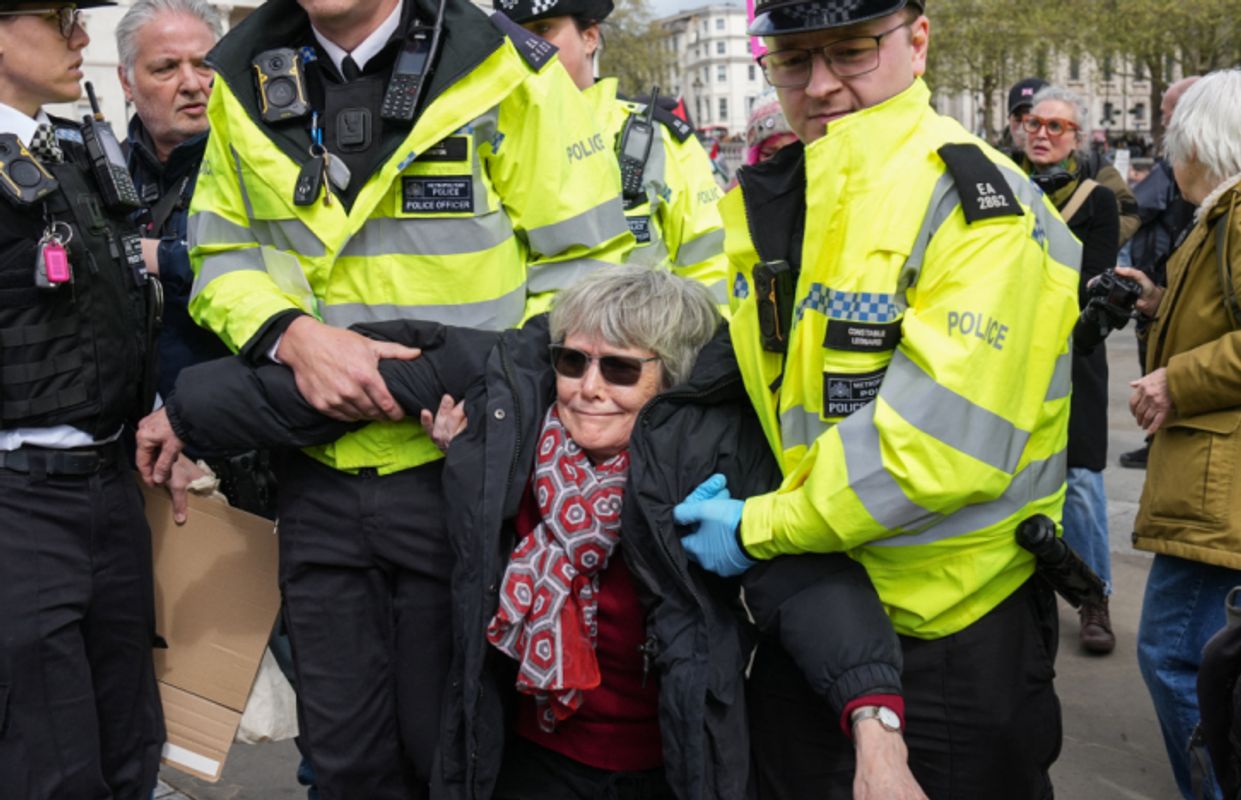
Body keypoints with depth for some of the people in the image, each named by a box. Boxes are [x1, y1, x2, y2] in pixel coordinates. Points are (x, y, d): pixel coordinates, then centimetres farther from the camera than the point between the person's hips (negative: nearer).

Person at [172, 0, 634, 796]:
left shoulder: (502, 71, -9)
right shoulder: (247, 81, 5)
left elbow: (585, 263, -6)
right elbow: (222, 255, 11)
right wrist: (293, 333, -10)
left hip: (460, 469, -4)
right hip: (319, 472, 4)